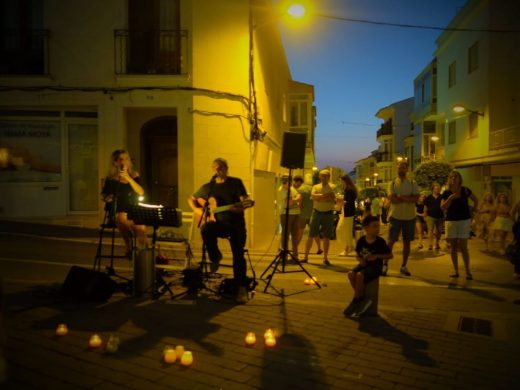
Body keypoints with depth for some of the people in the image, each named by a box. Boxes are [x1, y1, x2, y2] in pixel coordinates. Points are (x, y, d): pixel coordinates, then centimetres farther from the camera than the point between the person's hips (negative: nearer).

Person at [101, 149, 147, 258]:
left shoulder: (134, 176, 10)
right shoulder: (111, 179, 8)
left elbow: (141, 193, -4)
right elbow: (103, 195, 18)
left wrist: (128, 178, -12)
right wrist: (107, 198, -6)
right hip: (117, 211, -1)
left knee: (141, 227, -31)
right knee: (122, 218, -37)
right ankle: (129, 248, -19)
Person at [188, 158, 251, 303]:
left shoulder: (236, 182, 2)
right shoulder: (208, 186, 11)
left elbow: (244, 202, -6)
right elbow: (191, 199, 23)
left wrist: (239, 206, -31)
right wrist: (196, 210, 2)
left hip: (236, 223, -2)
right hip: (218, 222, 2)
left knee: (238, 254, -20)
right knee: (206, 229, -33)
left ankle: (242, 288, -14)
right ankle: (215, 257, -6)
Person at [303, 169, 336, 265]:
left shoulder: (332, 187, 4)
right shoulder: (316, 187, 7)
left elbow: (333, 199, -14)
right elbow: (313, 196, -13)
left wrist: (319, 198, -15)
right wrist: (324, 195, -18)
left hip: (328, 214, 0)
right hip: (317, 213, 1)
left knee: (327, 237, 5)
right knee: (311, 235, 2)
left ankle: (325, 258, 16)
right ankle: (306, 256, 9)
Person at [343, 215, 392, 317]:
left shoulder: (380, 241, -7)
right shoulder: (361, 241, 2)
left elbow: (390, 255, -1)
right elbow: (358, 254, 15)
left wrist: (377, 256, -15)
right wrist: (360, 260, -8)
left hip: (375, 266, -4)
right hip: (364, 264, 4)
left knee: (360, 275, -31)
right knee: (351, 274, -26)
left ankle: (355, 301, -11)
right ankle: (362, 299, -9)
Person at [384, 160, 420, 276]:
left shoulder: (413, 183, 4)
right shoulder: (392, 183, 2)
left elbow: (416, 198, -11)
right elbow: (392, 199, -12)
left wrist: (400, 196, -20)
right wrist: (408, 198, -13)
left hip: (410, 217, 2)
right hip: (395, 216, -2)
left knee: (407, 242, 8)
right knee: (391, 241, -2)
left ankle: (404, 266, 19)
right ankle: (385, 265, 6)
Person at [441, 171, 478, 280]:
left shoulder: (465, 190, 0)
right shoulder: (446, 193, 0)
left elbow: (476, 200, 15)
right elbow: (442, 207, -10)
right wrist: (451, 197, -19)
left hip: (464, 221, -2)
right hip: (451, 221, 2)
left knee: (463, 247, -5)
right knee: (453, 247, 4)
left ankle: (468, 272, 5)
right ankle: (456, 271, 13)